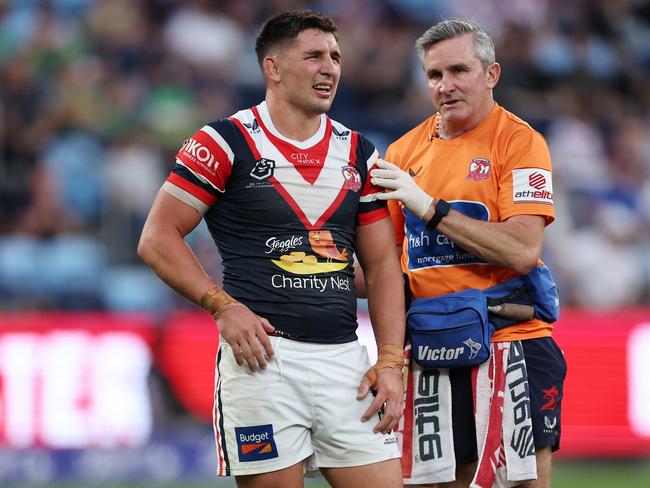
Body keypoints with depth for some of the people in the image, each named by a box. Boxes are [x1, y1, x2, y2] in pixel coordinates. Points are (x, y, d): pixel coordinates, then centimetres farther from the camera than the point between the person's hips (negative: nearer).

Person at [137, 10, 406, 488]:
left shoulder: (358, 153, 13)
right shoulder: (225, 143, -2)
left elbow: (382, 264, 14)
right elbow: (158, 238, -2)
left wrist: (391, 362, 3)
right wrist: (223, 306, -13)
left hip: (344, 357, 5)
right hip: (263, 354, -5)